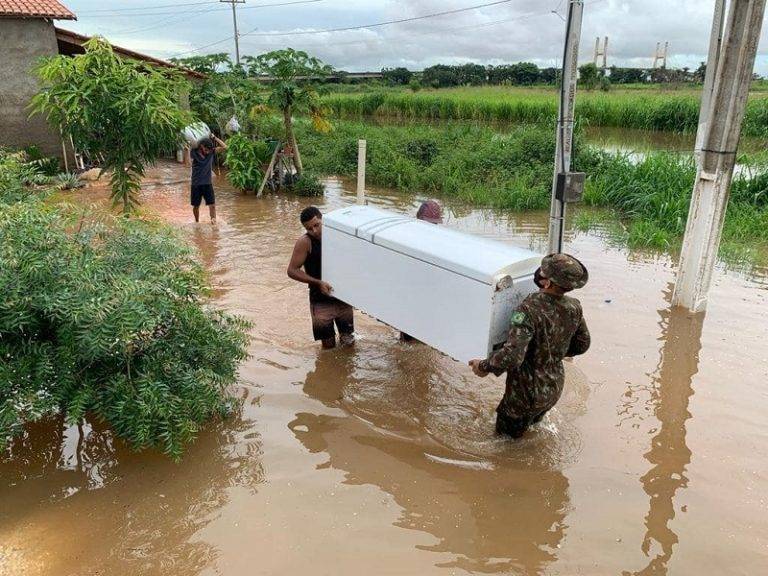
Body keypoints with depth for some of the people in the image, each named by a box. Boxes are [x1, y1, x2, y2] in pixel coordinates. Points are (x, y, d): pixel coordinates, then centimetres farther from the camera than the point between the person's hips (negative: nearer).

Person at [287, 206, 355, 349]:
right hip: (321, 301, -3)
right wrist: (318, 282, -19)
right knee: (328, 345, 5)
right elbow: (292, 271, -12)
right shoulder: (305, 242, -14)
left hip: (343, 298, 3)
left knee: (348, 341, 12)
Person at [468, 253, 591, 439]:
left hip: (528, 392, -7)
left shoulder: (530, 310, -33)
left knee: (506, 437, 18)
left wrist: (484, 367, -22)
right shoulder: (574, 307, -11)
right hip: (555, 388, 7)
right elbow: (582, 344, 6)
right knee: (533, 424, 34)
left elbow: (512, 356, -40)